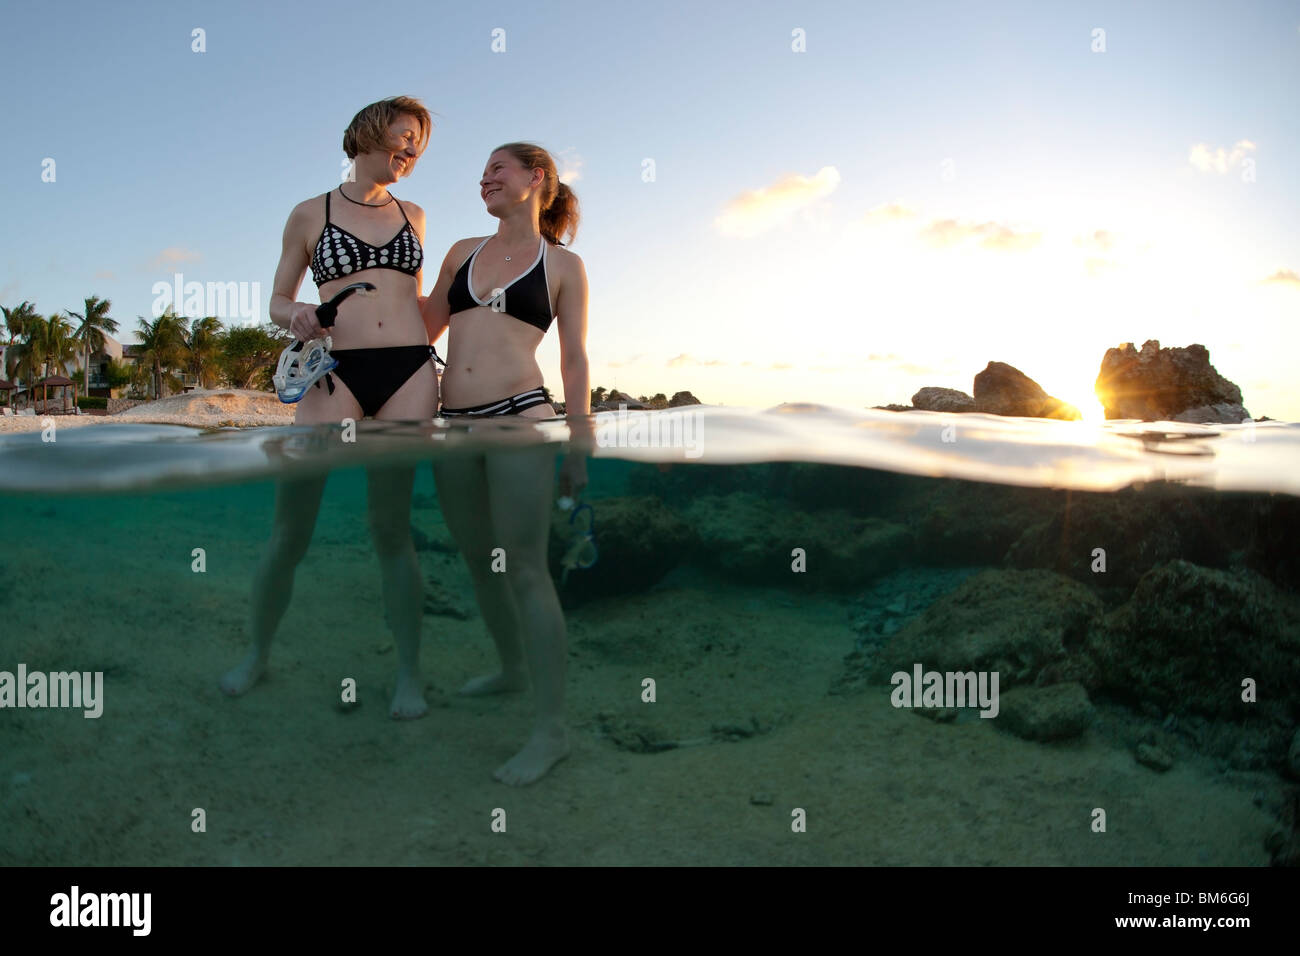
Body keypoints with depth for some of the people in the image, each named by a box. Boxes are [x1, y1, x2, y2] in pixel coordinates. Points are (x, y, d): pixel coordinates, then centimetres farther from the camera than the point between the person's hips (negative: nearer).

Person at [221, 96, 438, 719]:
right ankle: (257, 653, 20)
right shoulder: (310, 214, 10)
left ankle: (409, 674, 8)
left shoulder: (412, 216, 19)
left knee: (391, 526, 2)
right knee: (291, 529, -1)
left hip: (409, 371, 2)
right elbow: (277, 302, 11)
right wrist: (296, 316, -9)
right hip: (337, 371, -2)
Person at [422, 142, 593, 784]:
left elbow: (574, 360, 4)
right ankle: (513, 667, 37)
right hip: (454, 421, 6)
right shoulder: (463, 252, 18)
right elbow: (425, 328, 27)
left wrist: (579, 443, -1)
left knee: (523, 566, -9)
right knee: (478, 561, 14)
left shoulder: (562, 265, 6)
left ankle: (551, 728, -3)